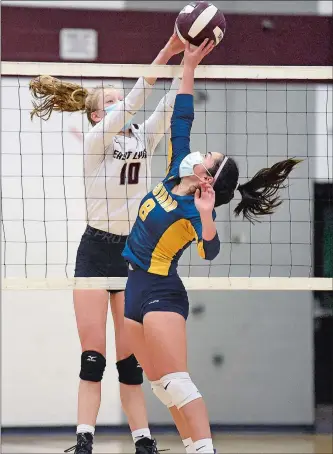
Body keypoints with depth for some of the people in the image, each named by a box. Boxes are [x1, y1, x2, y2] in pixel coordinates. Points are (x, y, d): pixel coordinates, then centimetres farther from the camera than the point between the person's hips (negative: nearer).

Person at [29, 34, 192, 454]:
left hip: (135, 254, 4)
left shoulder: (142, 138, 10)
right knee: (93, 356, -6)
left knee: (131, 358, 5)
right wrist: (163, 57, -23)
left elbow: (171, 104, 0)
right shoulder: (95, 141, -4)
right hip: (96, 251, -4)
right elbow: (132, 104, -17)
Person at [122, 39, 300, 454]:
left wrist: (206, 216, -50)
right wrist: (189, 65, 6)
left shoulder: (191, 211, -17)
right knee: (158, 383, 8)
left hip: (160, 292, -9)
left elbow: (209, 252, -33)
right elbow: (181, 122, 8)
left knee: (176, 382, -16)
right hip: (136, 288, 9)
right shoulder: (173, 178, 3)